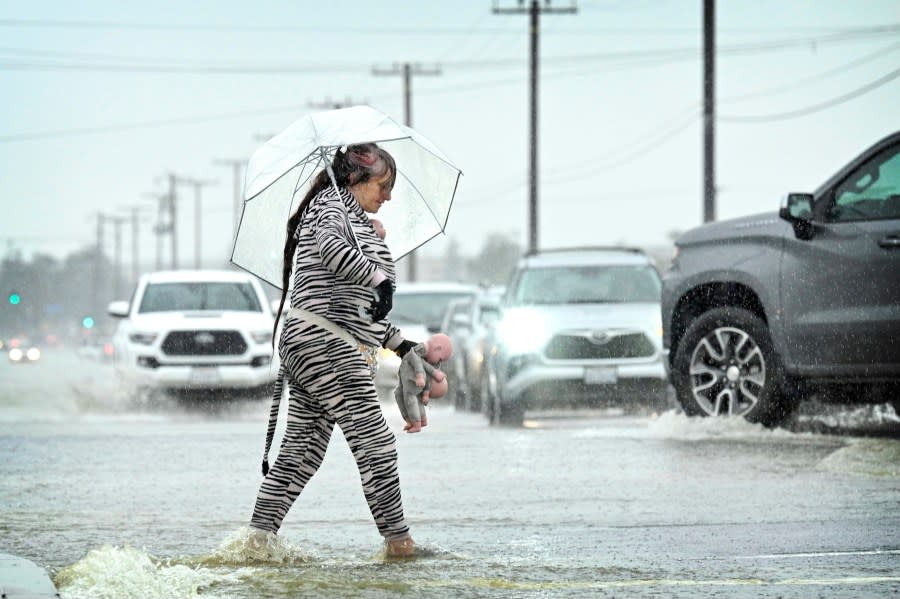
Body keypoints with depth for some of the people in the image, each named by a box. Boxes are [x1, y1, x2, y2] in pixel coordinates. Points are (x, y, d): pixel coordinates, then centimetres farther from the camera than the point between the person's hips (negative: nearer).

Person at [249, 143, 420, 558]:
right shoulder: (332, 204, -1)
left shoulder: (356, 224, 28)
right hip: (325, 342, -11)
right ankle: (398, 540, -9)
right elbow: (330, 247, -26)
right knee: (375, 443, -10)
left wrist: (400, 344, 30)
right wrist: (379, 279, -28)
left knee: (301, 449, 8)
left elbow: (357, 307, 32)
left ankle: (259, 535, 7)